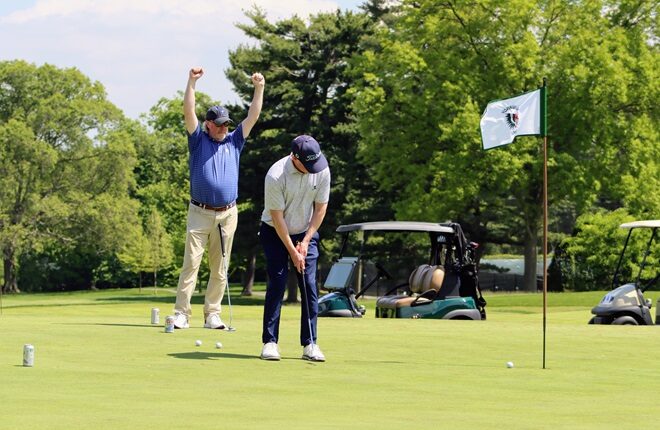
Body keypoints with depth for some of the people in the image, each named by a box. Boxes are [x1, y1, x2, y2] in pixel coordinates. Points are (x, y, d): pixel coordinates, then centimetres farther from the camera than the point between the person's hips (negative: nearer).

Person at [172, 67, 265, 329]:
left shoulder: (234, 142, 14)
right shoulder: (198, 141, 7)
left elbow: (253, 116, 10)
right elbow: (188, 112, -3)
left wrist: (259, 89, 1)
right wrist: (191, 82, -12)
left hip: (227, 214, 3)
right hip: (199, 212, -3)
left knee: (220, 268, 4)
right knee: (191, 263, -8)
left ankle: (212, 314, 8)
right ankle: (181, 313, -9)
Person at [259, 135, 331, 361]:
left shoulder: (322, 171, -15)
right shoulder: (276, 176, -27)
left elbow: (320, 207, -4)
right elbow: (277, 217, -20)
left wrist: (305, 242, -7)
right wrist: (292, 251, -17)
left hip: (306, 233, 3)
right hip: (275, 233, -3)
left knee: (310, 287, -5)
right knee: (276, 285, -11)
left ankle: (310, 344, -3)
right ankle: (270, 341, -6)